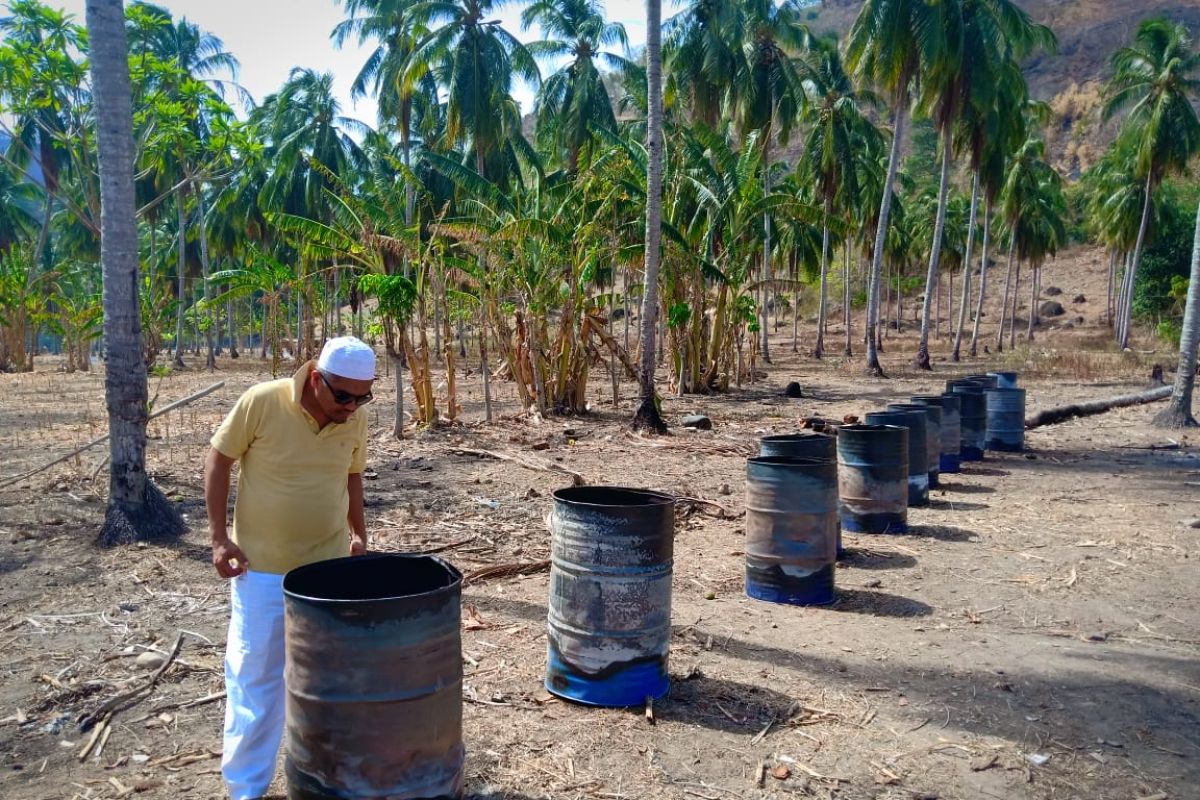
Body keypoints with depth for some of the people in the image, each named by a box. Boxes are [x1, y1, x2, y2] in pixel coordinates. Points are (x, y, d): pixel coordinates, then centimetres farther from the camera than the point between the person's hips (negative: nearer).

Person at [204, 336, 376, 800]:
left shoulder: (356, 418, -6)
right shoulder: (261, 402, -18)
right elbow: (218, 460, -7)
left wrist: (358, 534, 10)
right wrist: (219, 536, -10)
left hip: (329, 564, 4)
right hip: (261, 568, -3)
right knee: (254, 676, 7)